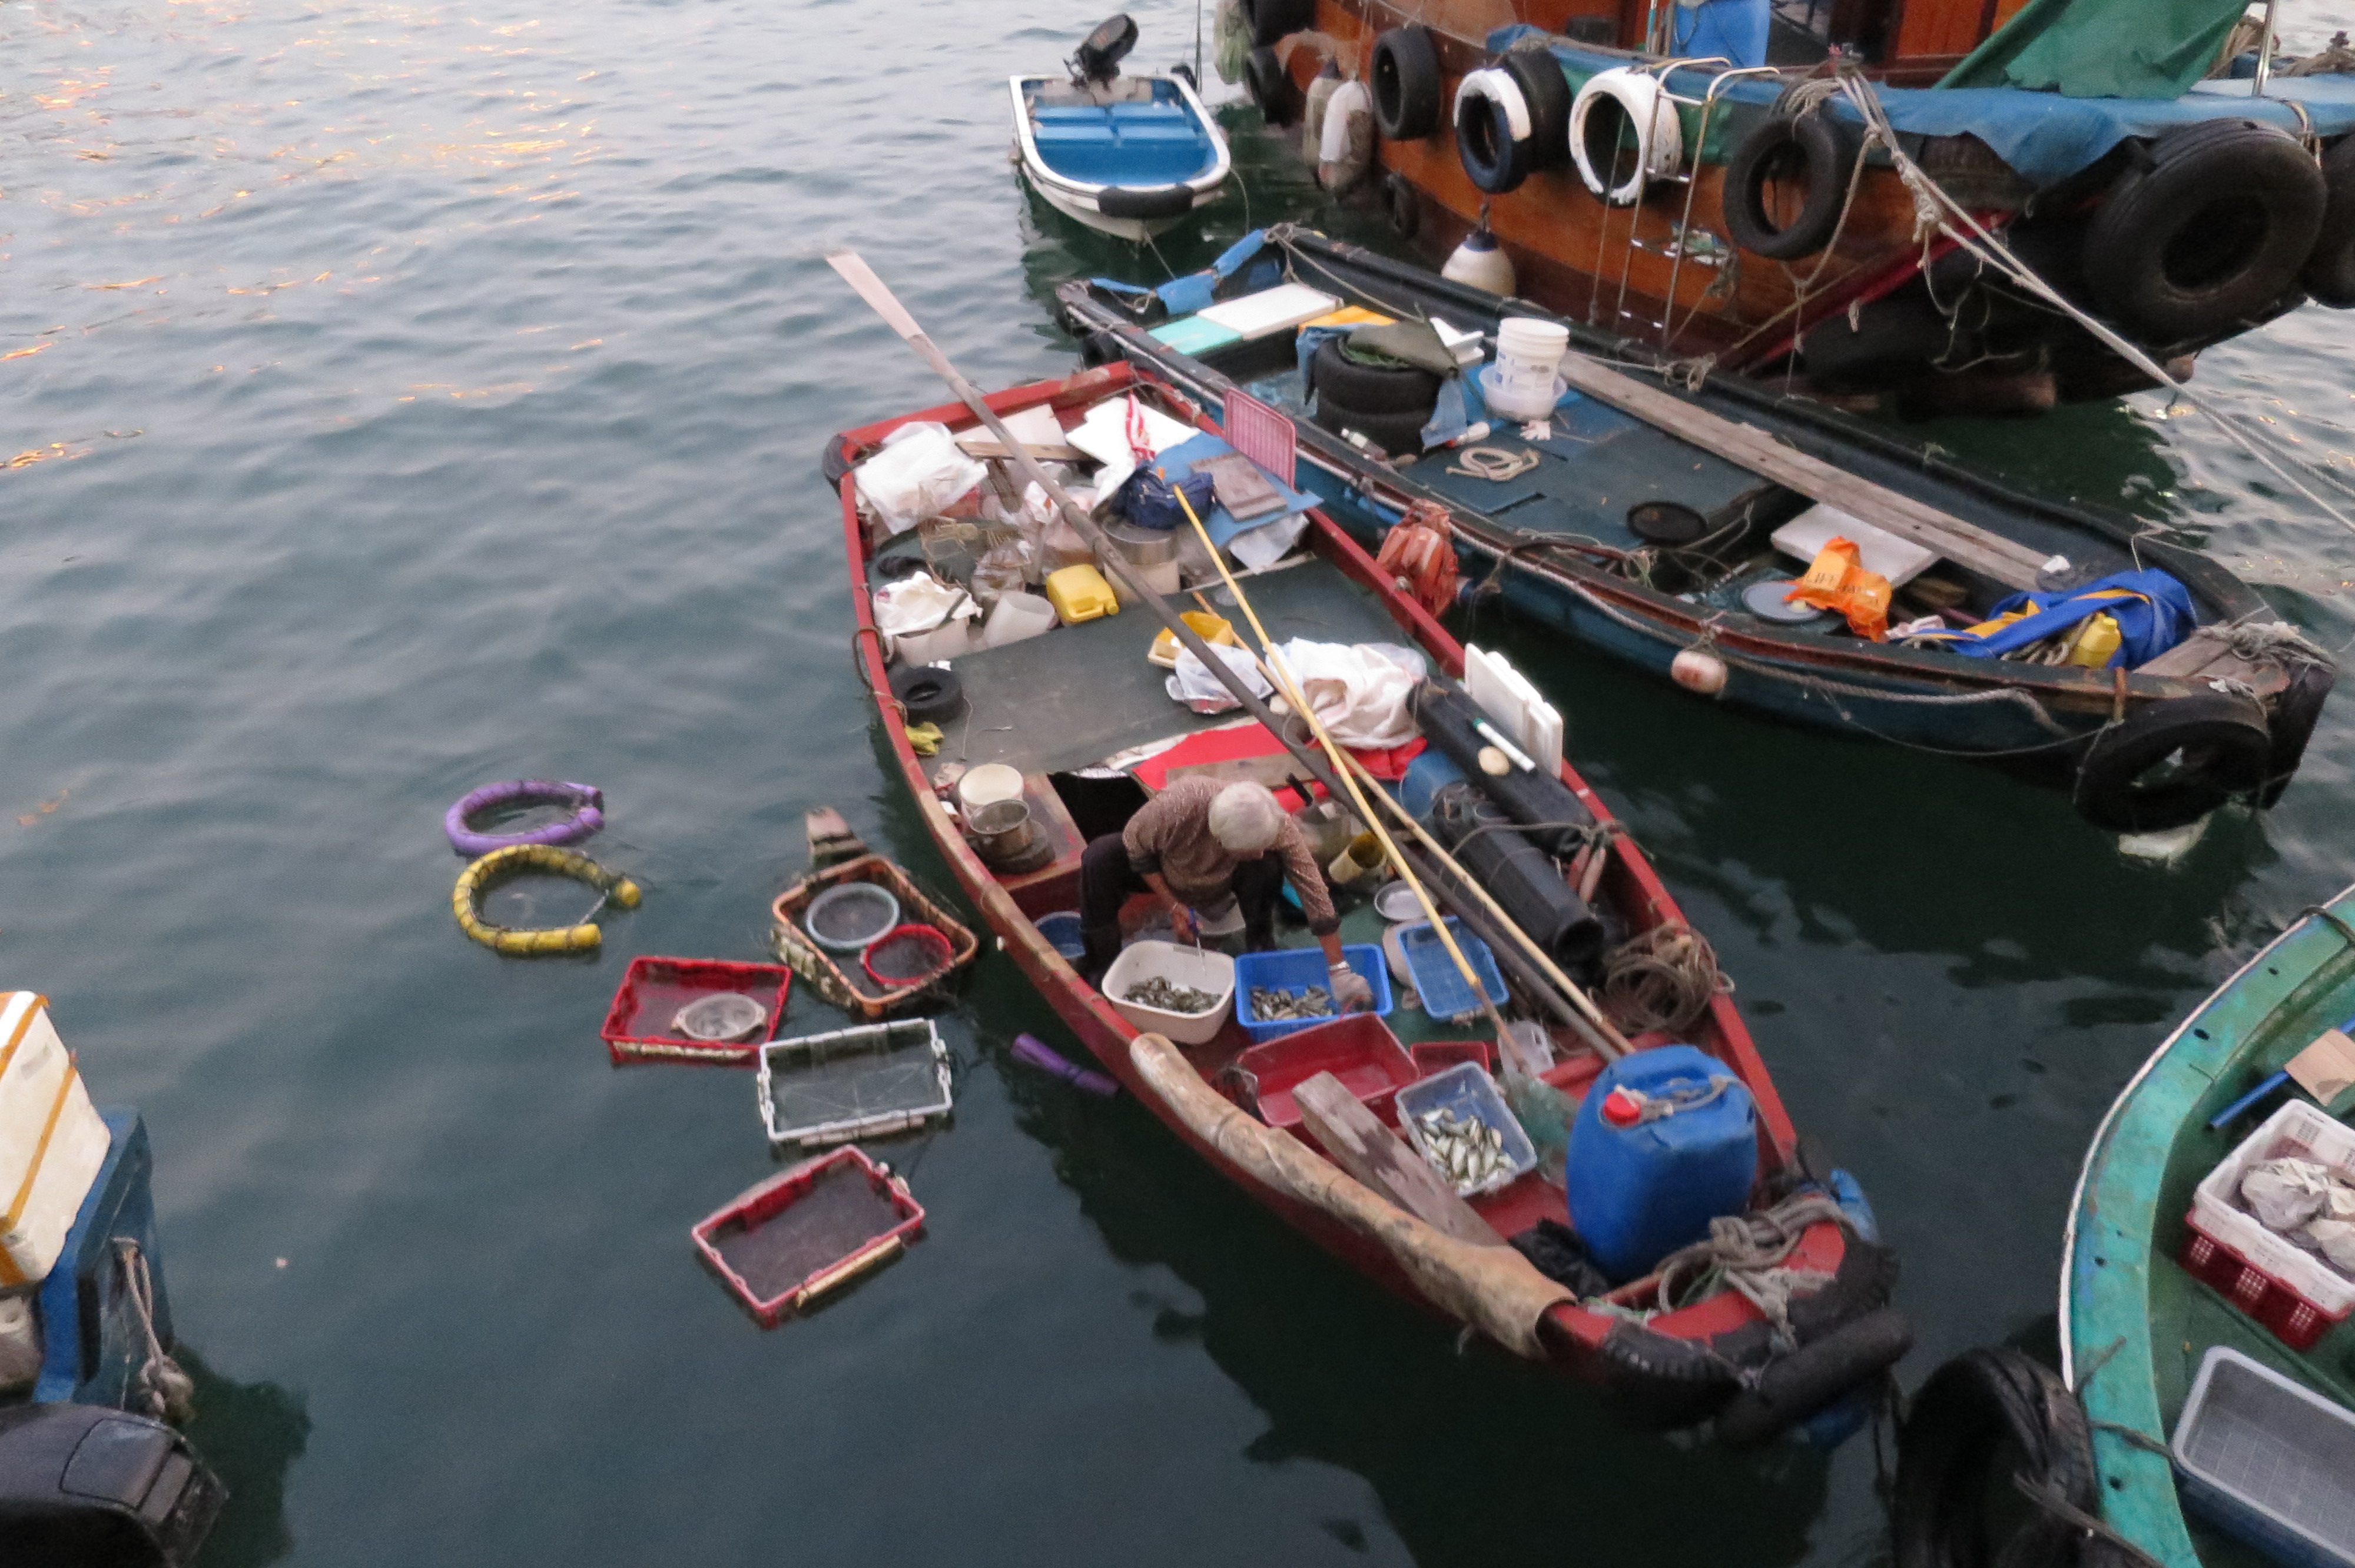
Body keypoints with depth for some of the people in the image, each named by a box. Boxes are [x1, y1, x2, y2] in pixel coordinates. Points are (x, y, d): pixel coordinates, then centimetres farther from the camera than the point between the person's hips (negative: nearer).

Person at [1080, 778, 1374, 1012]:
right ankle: (1103, 969, -12)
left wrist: (1340, 971, -34)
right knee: (1099, 858, -29)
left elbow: (1315, 894, -33)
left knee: (1268, 868, -32)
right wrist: (1173, 904, -23)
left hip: (1220, 882, 0)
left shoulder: (1279, 827, -36)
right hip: (1165, 875, 0)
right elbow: (1135, 844, -19)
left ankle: (1261, 950, -6)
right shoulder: (1176, 806, -41)